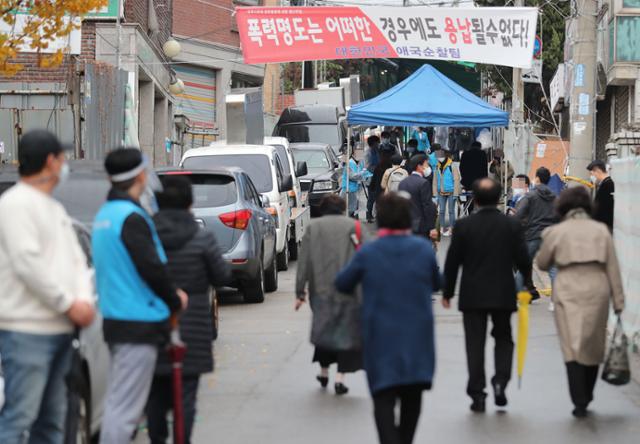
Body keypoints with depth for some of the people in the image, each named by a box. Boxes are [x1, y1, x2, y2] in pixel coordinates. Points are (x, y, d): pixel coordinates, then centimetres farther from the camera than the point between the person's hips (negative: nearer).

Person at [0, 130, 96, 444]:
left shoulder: (55, 209, 21)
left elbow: (77, 261, 18)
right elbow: (27, 264, -18)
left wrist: (85, 299, -1)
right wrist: (69, 304, -14)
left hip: (60, 329, 10)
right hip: (28, 330, -9)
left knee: (51, 419, 11)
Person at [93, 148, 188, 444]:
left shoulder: (104, 214, 14)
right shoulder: (131, 217, -16)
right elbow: (152, 268, -19)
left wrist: (169, 296, 14)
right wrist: (175, 300, -2)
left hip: (114, 317, 10)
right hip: (139, 322, -10)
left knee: (117, 400, 16)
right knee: (125, 406, -9)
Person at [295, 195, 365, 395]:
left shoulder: (313, 227, 4)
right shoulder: (354, 227, 3)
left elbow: (304, 262, 1)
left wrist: (300, 292, 3)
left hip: (321, 289, 1)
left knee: (323, 329, 18)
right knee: (347, 331, 3)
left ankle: (324, 370, 23)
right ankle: (340, 376, -7)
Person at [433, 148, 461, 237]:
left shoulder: (452, 167, -11)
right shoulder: (437, 168, 6)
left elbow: (456, 180, -13)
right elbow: (435, 181, 13)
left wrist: (455, 194, -15)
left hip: (450, 193, -5)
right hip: (441, 193, 5)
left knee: (451, 211, 2)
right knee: (441, 211, 9)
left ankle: (451, 229, 7)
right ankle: (442, 228, 18)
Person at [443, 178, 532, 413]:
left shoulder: (463, 226, -7)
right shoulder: (512, 225, -5)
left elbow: (452, 262, -3)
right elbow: (522, 259, -2)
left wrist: (447, 292, 8)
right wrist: (527, 283, 18)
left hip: (472, 296, -1)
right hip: (503, 294, 1)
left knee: (475, 343, 4)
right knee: (503, 338, 17)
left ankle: (477, 394, 2)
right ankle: (500, 381, -2)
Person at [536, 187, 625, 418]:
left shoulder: (556, 232, 1)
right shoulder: (601, 230, 5)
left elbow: (542, 263, 11)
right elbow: (613, 268, 4)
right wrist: (618, 301, 7)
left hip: (568, 292, -2)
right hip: (597, 290, 2)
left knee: (573, 347, -1)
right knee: (594, 345, 15)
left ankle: (580, 402, -9)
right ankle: (586, 397, 24)